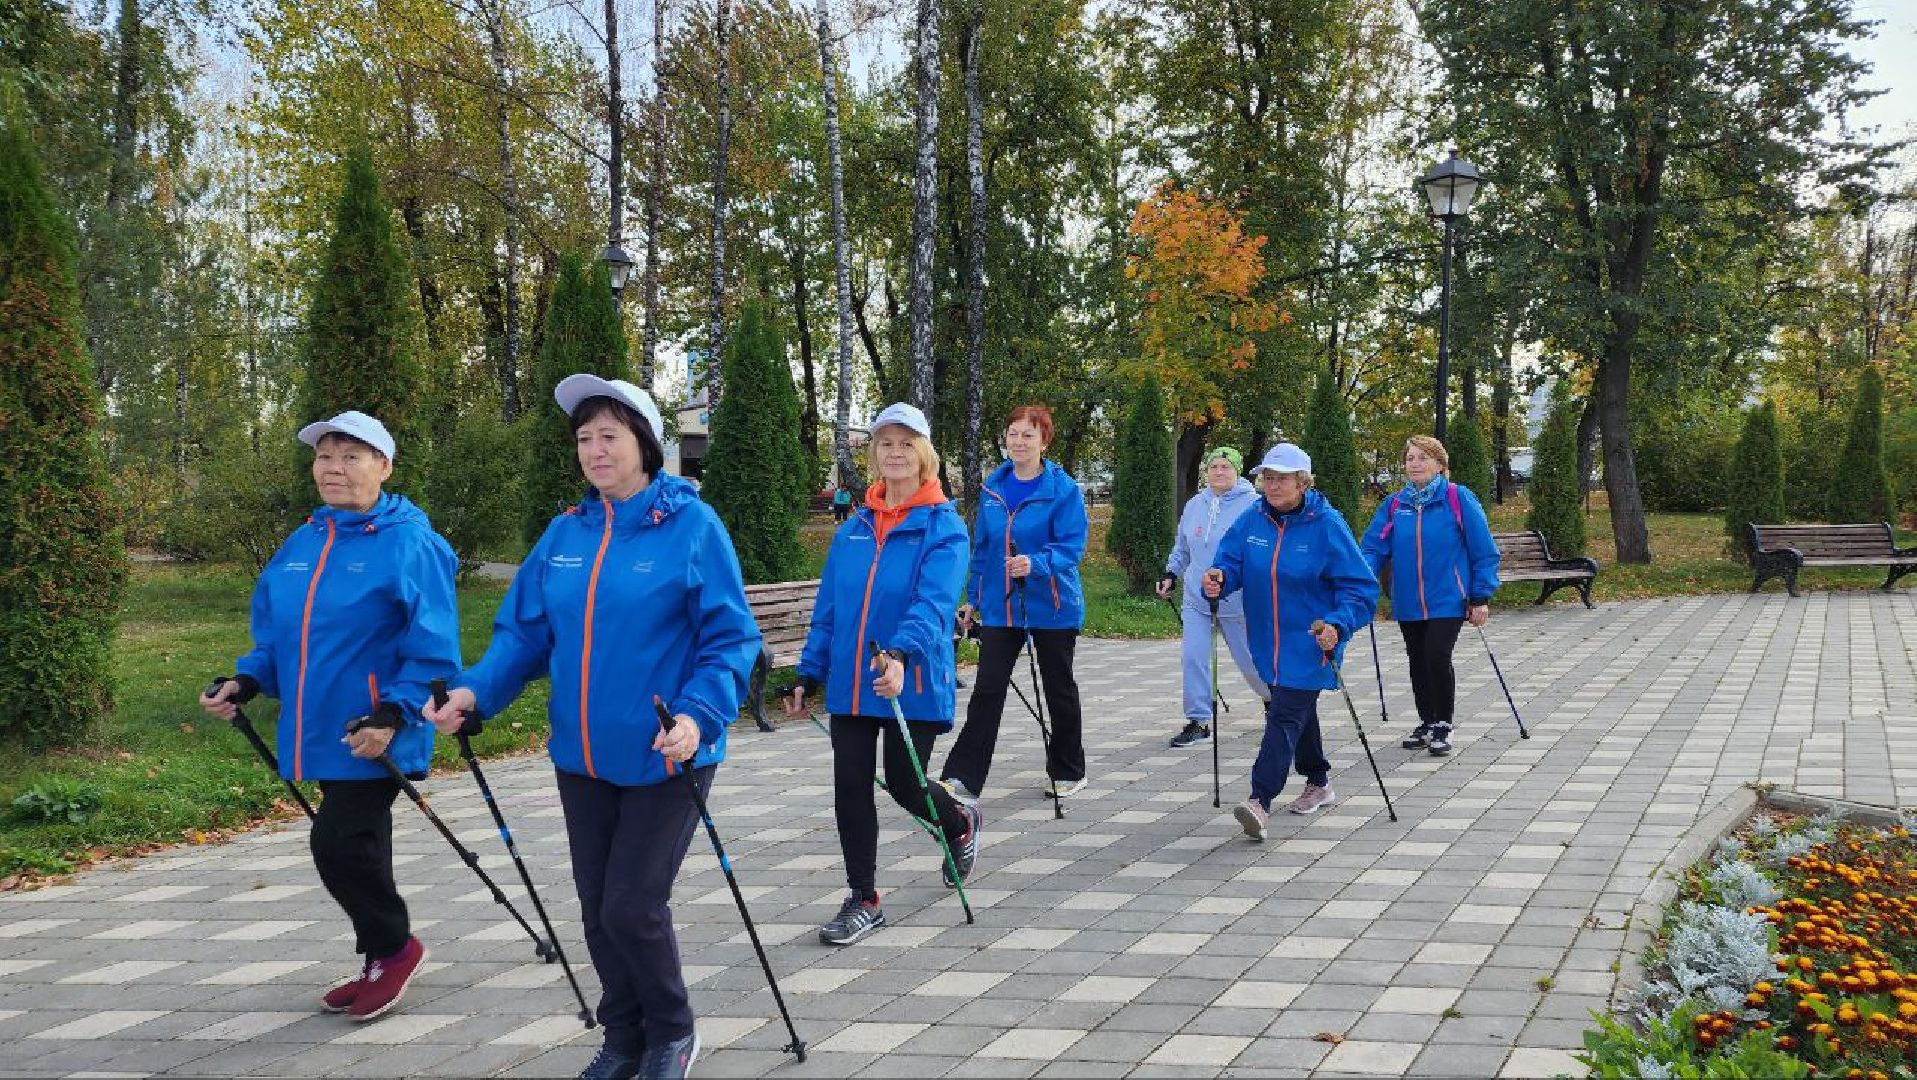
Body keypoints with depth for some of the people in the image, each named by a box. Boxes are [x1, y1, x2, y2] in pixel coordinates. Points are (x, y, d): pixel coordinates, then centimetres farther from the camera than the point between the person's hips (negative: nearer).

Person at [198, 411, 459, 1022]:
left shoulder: (410, 544, -12)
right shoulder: (301, 545, 10)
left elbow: (432, 648, -16)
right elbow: (277, 633, 19)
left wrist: (393, 714, -24)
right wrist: (246, 683, 3)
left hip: (374, 738, -7)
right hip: (321, 734, 7)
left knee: (339, 844, -9)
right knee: (355, 847, 16)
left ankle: (394, 947, 15)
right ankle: (382, 962, 32)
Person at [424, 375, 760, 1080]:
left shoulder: (691, 525, -9)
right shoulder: (564, 533, 7)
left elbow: (731, 639, -11)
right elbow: (525, 632, 8)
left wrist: (698, 715, -26)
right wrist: (477, 690, -9)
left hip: (663, 758, -5)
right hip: (581, 756, 5)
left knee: (631, 907, -6)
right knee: (597, 908, 12)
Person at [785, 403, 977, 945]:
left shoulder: (943, 526, -7)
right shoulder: (853, 529, 8)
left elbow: (934, 599, -23)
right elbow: (828, 607, 12)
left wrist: (901, 652, -39)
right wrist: (808, 675, 10)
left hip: (914, 682, -4)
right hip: (850, 682, 4)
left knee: (905, 783, 5)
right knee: (851, 787, 2)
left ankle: (961, 824, 40)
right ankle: (863, 900, 16)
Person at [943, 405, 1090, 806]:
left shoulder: (1063, 489, -10)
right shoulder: (993, 487, 5)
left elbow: (1072, 546, -16)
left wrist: (1035, 563, -34)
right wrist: (972, 598, 14)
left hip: (1053, 607, -3)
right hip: (1000, 607, 3)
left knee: (1060, 690, 12)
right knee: (987, 690, -4)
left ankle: (1068, 773, 28)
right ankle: (962, 778, -5)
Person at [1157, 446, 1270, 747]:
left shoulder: (1253, 504, -7)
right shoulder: (1195, 504, 9)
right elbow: (1182, 547, 22)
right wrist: (1170, 574, 13)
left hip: (1236, 601, -4)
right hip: (1196, 598, 4)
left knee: (1249, 658, 10)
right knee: (1193, 657, -7)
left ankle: (1272, 697, 41)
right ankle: (1199, 722, 1)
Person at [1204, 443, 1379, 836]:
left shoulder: (1327, 525, -14)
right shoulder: (1253, 520, 0)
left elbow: (1360, 586, -14)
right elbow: (1231, 560, 2)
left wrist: (1338, 625, -29)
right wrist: (1219, 577, -22)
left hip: (1309, 644, -6)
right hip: (1268, 642, 6)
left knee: (1285, 715, -15)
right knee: (1299, 712, 20)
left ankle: (1260, 801, -22)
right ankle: (1319, 784, 39)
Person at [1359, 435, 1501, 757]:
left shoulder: (1459, 499, -5)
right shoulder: (1394, 504, 5)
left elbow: (1484, 551, -3)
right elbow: (1374, 548, 1)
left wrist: (1481, 597, -5)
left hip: (1447, 600, -4)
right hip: (1408, 603, 4)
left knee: (1437, 657, -15)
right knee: (1418, 663, 12)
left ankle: (1443, 726, 3)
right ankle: (1427, 723, 29)